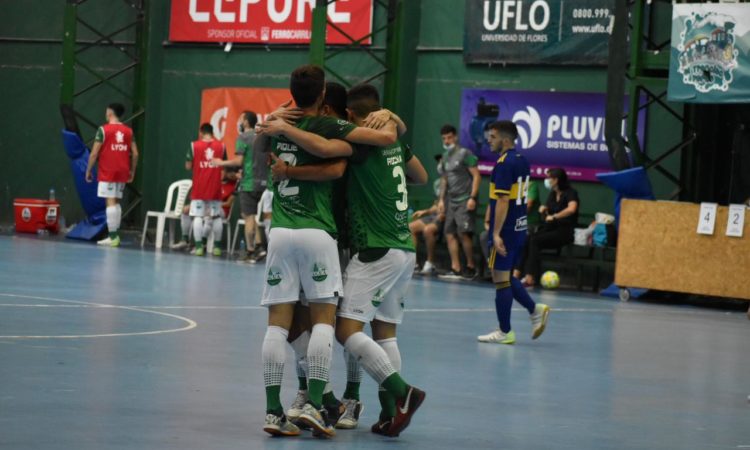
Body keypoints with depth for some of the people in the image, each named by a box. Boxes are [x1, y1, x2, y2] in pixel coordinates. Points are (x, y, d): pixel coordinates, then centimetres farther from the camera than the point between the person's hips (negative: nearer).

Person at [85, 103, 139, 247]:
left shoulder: (103, 130, -7)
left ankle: (112, 237, -10)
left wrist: (88, 170, -1)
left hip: (107, 172, -5)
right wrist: (132, 171, 15)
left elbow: (94, 153, -9)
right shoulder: (128, 131, 8)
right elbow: (135, 154, 5)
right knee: (116, 202, 14)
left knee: (110, 202, -6)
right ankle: (114, 235, 14)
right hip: (122, 173, 5)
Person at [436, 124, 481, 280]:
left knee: (463, 233, -12)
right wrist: (442, 199, 16)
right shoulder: (445, 157, 15)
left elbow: (476, 176, -10)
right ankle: (455, 269, 3)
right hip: (451, 201, 8)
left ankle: (471, 267, 0)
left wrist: (472, 197, -17)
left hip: (465, 201, -8)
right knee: (450, 233, 1)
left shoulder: (465, 154, -7)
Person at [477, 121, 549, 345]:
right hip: (520, 226, 9)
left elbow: (503, 200, -22)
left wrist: (496, 234, -23)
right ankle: (535, 310, 10)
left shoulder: (504, 164, -16)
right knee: (506, 277, 19)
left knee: (501, 279, 0)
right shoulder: (522, 161, 12)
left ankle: (505, 332, 4)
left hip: (506, 229, -9)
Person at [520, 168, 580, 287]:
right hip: (551, 229, 7)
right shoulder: (553, 194, 17)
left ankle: (530, 277, -27)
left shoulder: (570, 193, -6)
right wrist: (544, 209, 0)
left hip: (564, 232, -7)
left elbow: (572, 209, -28)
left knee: (535, 240, -26)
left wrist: (554, 216, -23)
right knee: (526, 239, -19)